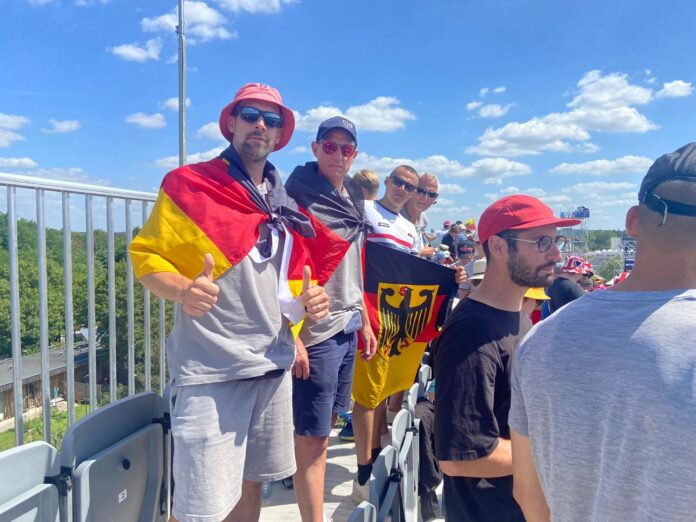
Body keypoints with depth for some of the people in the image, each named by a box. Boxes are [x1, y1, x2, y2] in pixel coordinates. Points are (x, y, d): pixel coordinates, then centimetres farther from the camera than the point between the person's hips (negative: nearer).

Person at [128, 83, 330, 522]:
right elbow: (146, 254, -5)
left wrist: (305, 303, 1)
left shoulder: (284, 204, 13)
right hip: (211, 369, -6)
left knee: (252, 481, 19)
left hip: (274, 364, 6)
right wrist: (183, 290, -25)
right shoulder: (189, 184, -4)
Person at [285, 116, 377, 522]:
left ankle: (308, 487, 34)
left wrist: (365, 321, 18)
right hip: (316, 333, -7)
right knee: (313, 436, 1)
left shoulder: (353, 198, 12)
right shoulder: (299, 195, -9)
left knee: (326, 425, 18)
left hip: (348, 328, 8)